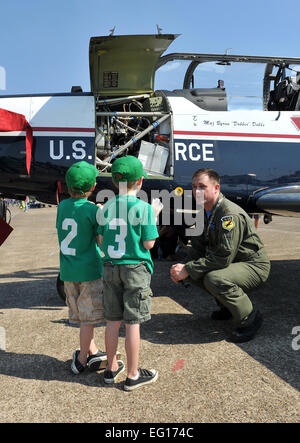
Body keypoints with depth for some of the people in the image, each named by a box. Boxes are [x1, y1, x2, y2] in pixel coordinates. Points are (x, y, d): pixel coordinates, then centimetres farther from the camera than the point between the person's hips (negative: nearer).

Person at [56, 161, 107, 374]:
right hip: (89, 270, -6)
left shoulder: (62, 206, 2)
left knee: (81, 315, 17)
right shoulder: (93, 210, -14)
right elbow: (101, 241, -10)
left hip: (67, 271, 6)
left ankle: (93, 353, 29)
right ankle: (82, 360, 18)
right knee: (89, 318, 8)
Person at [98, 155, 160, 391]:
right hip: (135, 269, -4)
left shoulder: (107, 207, 2)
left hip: (110, 268, 5)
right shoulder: (143, 207, -12)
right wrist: (154, 218, 3)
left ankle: (112, 368, 31)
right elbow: (149, 243, -11)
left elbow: (101, 240, 5)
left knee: (113, 321, 15)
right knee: (132, 323, 5)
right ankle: (133, 375, 18)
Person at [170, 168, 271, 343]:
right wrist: (185, 268, -13)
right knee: (195, 272, -2)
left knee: (214, 279, -32)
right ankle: (227, 304, 17)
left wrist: (189, 269, -28)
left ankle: (250, 318, -8)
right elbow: (199, 247, 6)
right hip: (232, 263, 9)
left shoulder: (230, 214, -27)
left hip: (254, 265, -9)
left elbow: (223, 257, -31)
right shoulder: (205, 211, 3)